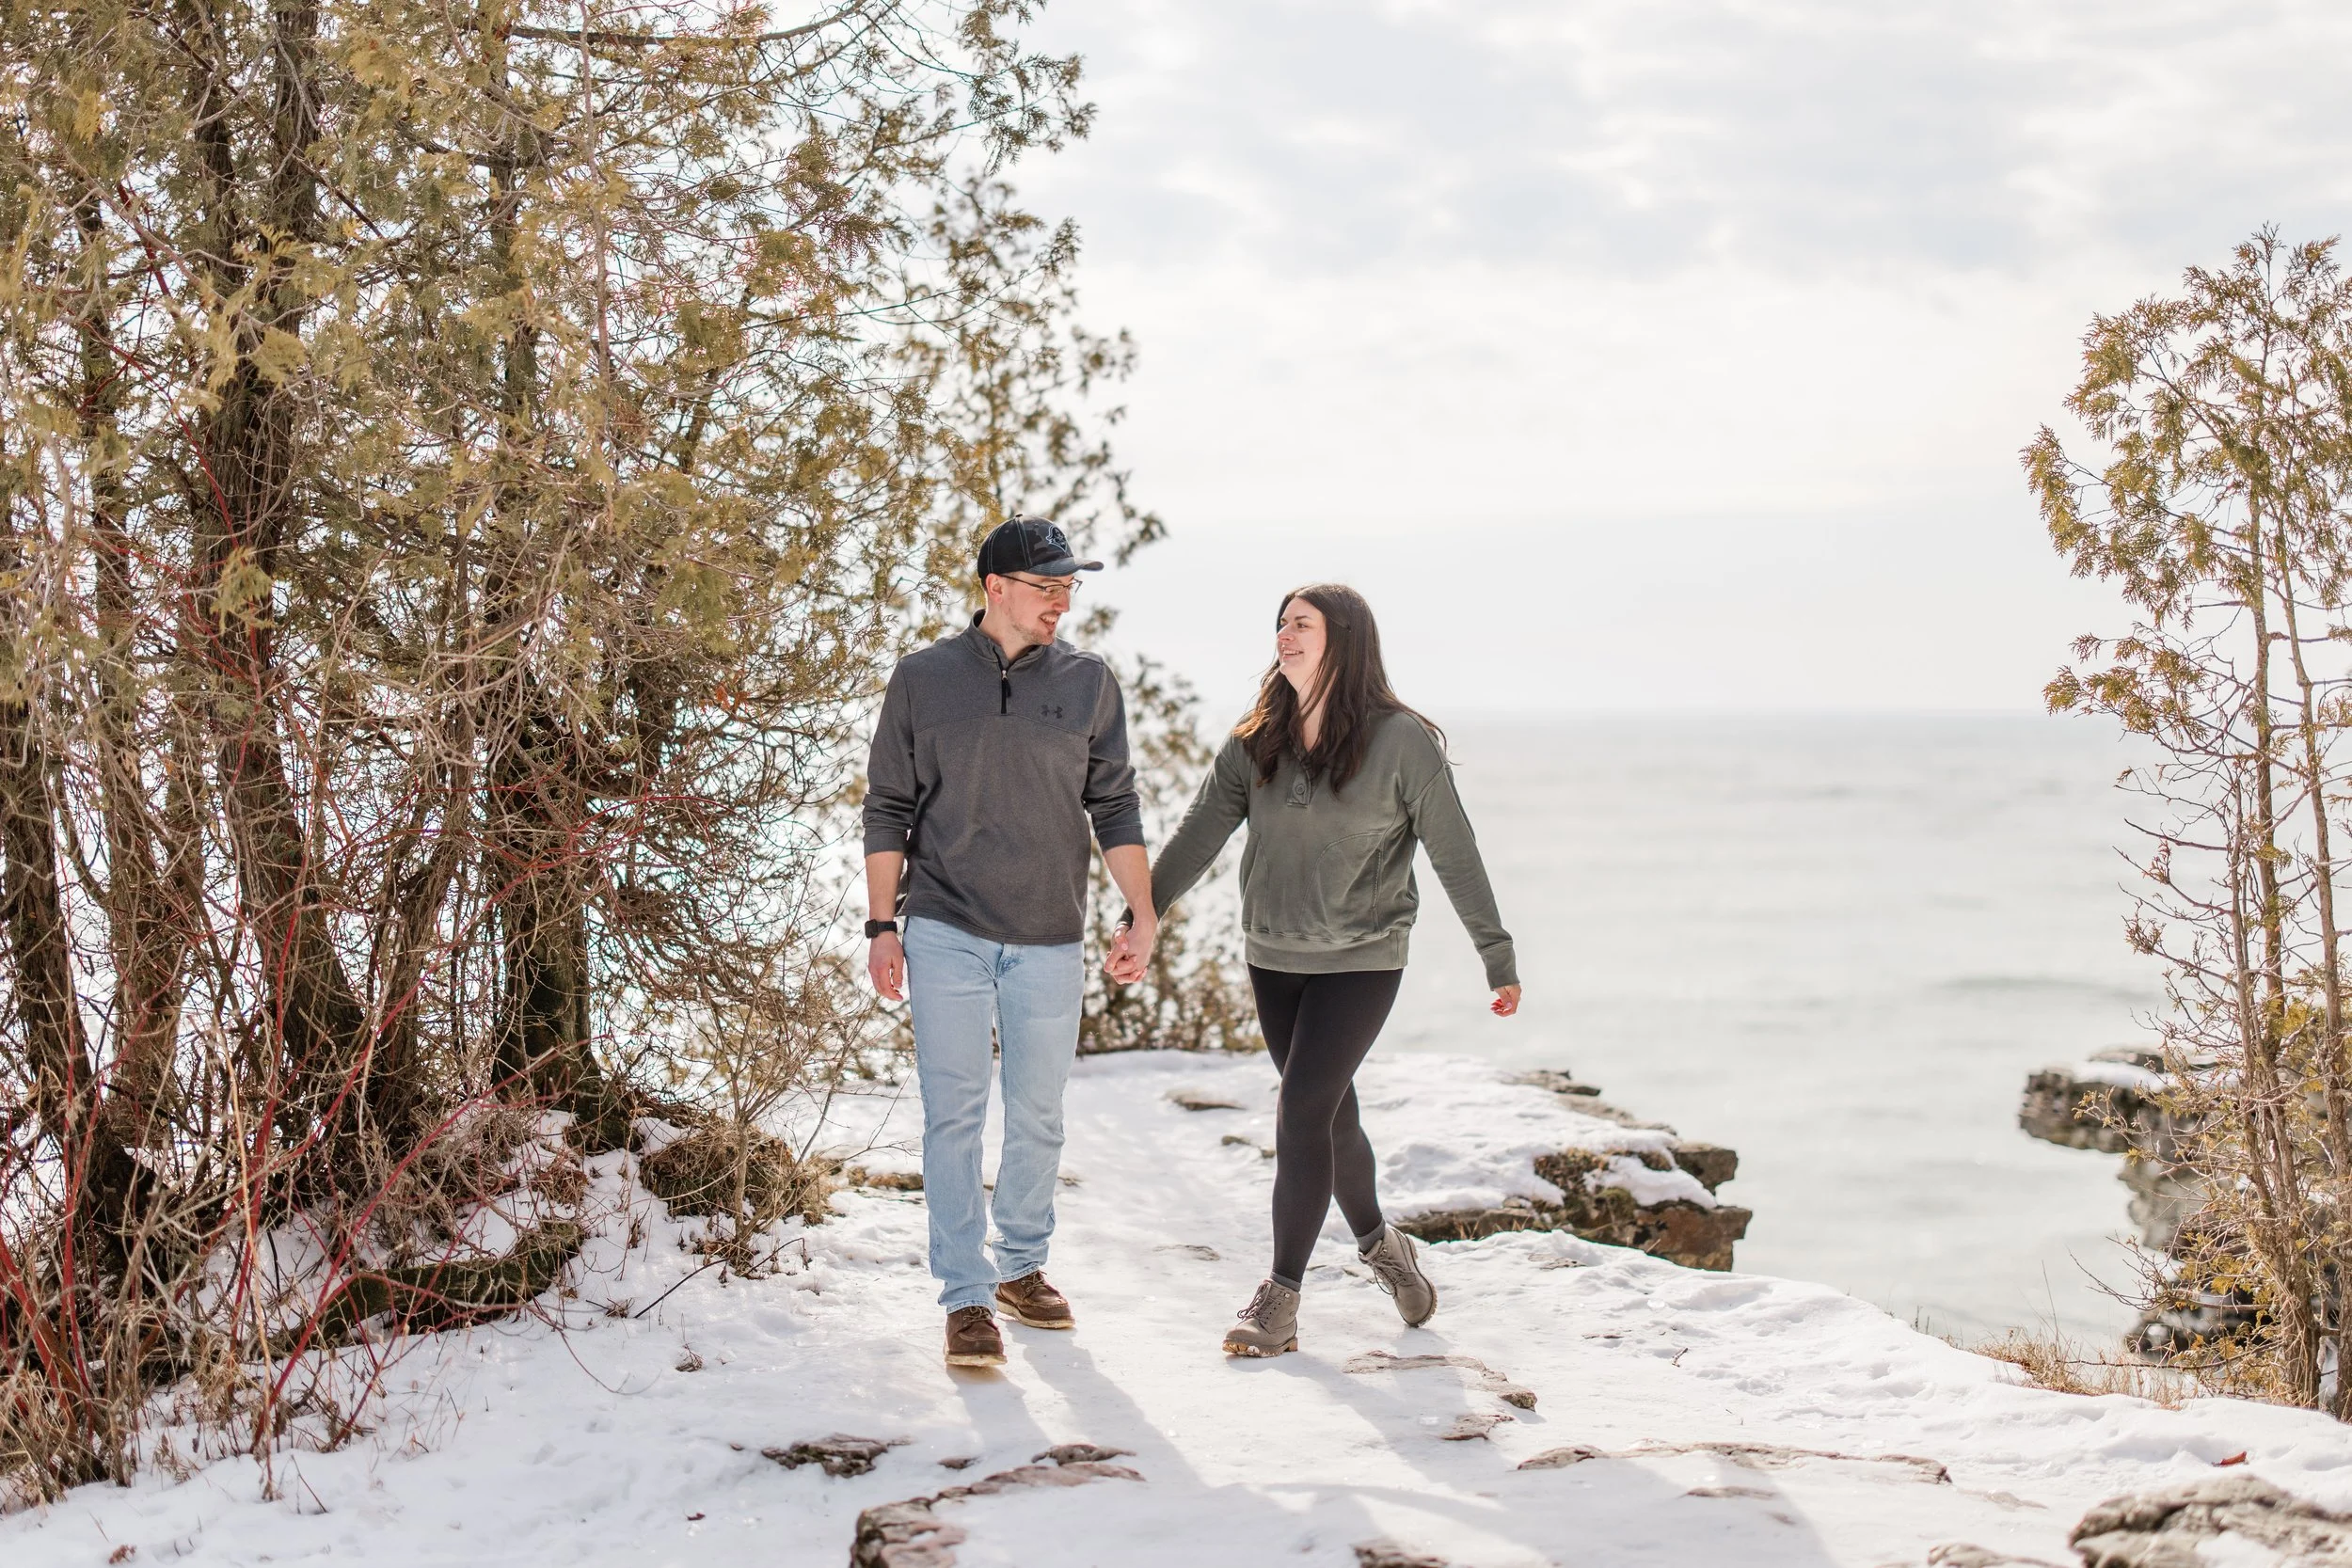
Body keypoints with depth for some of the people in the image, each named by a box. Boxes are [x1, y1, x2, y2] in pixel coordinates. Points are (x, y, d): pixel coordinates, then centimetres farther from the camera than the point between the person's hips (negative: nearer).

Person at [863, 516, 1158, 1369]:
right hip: (945, 935, -2)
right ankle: (966, 1298, 4)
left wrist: (1144, 916, 1)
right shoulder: (923, 679, 1)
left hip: (1048, 942, 2)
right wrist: (883, 925, 0)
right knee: (954, 1116, -3)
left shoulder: (1089, 683, 4)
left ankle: (1022, 1267, 29)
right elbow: (888, 810, 5)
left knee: (1038, 1117, 10)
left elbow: (1115, 808, 8)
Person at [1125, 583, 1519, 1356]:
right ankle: (1378, 1242, 39)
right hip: (1273, 960, 5)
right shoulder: (1257, 741, 2)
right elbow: (1202, 829, -2)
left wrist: (1498, 960, -2)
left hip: (1361, 963, -5)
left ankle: (1281, 1299, -4)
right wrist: (1147, 912, -14)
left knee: (1302, 1113, -12)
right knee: (1329, 1114, 15)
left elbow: (1455, 853, -6)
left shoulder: (1402, 741, -10)